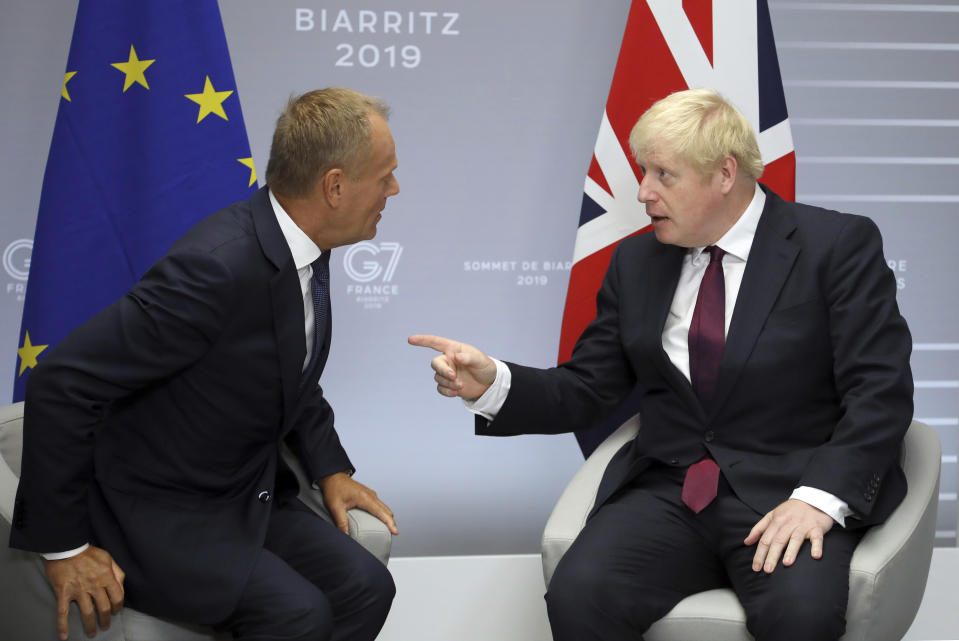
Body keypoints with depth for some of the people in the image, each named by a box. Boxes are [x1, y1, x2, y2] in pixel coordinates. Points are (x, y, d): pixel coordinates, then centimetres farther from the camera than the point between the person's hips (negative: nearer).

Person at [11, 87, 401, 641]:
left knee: (367, 588, -9)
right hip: (156, 513, -8)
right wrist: (64, 546, -21)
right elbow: (61, 384, -28)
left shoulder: (302, 247, 0)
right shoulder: (217, 265, -29)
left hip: (247, 498, 8)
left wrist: (331, 468, 7)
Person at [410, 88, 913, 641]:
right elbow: (586, 392, 14)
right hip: (668, 492, 4)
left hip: (785, 492, -3)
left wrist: (819, 498, -21)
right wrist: (492, 383, -5)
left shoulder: (837, 245, -1)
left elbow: (880, 393, -7)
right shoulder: (637, 262, 13)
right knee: (578, 596, -25)